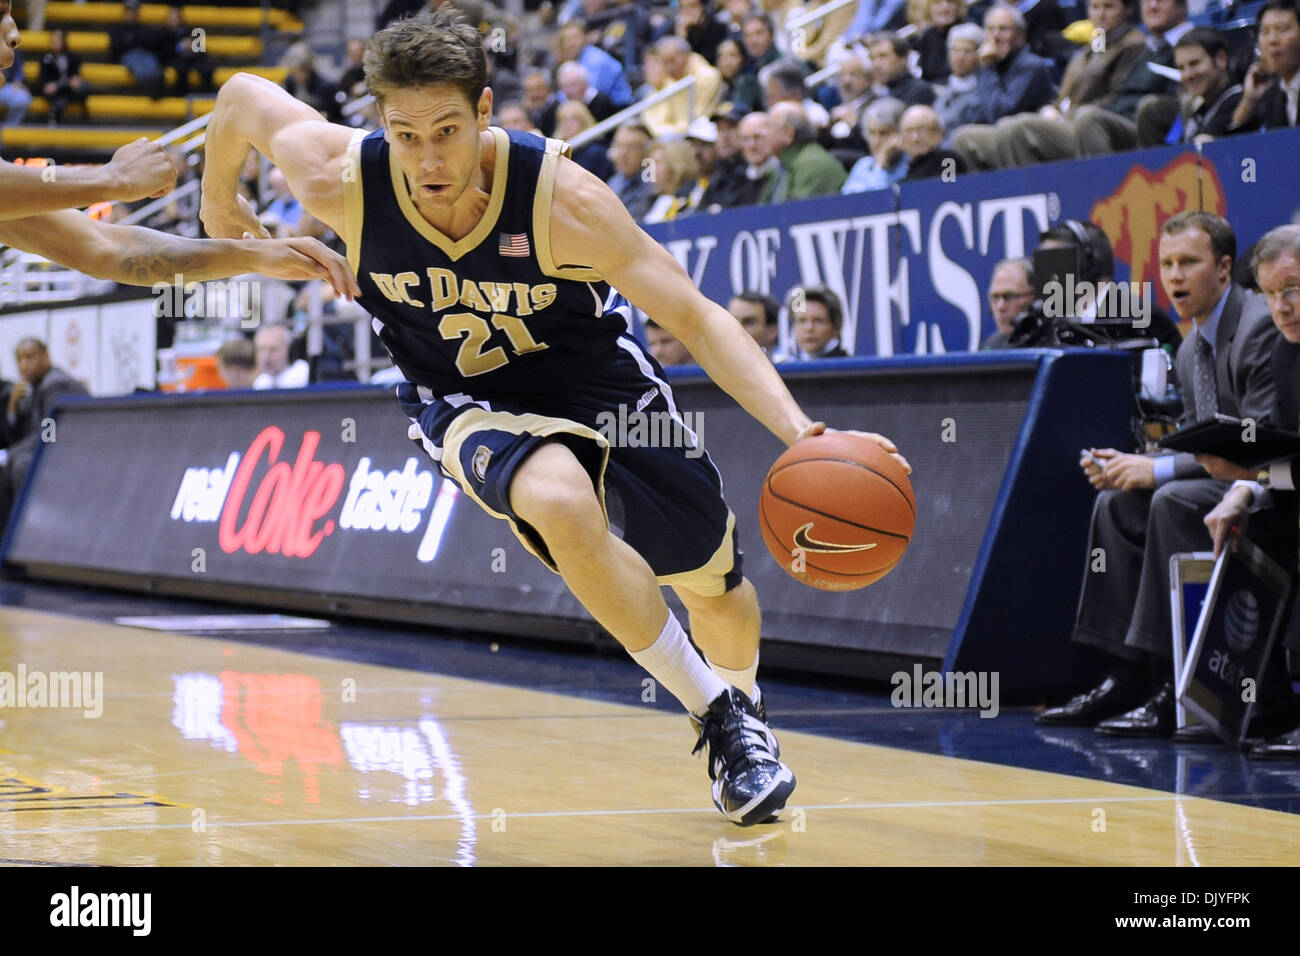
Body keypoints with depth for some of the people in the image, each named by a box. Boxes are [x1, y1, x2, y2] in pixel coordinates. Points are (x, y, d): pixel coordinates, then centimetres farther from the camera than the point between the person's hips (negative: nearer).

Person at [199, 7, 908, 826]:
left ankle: (743, 705, 49)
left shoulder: (560, 198, -31)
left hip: (599, 381, 0)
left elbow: (697, 317, -28)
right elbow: (244, 97, -6)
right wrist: (220, 201, 13)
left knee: (713, 587, 11)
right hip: (470, 402, 0)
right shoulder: (342, 183, -26)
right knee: (563, 507, -34)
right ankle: (716, 717, -15)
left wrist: (795, 427, -42)